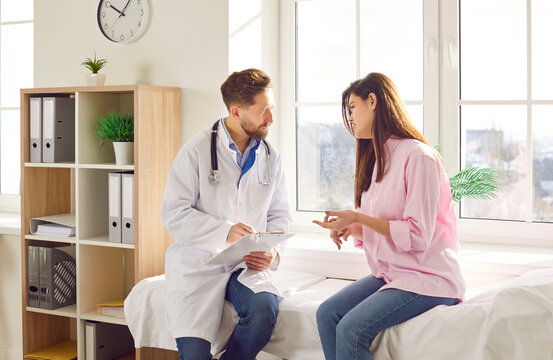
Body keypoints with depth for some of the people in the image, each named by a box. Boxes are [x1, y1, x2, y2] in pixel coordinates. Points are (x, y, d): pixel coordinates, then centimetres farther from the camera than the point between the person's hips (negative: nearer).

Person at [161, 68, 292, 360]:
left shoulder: (270, 157, 10)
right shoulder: (197, 150, -4)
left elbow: (279, 215, 16)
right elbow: (173, 213, -8)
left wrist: (273, 252, -5)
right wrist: (225, 232, -21)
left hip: (248, 265, 3)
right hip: (198, 262, -3)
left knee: (265, 309, -29)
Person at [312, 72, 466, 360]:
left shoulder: (418, 156, -13)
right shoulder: (377, 158, 16)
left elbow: (417, 236, -18)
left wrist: (358, 218, -17)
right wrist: (350, 228, -2)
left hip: (428, 277, -8)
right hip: (388, 274, 8)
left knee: (352, 328, -26)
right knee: (326, 314, -14)